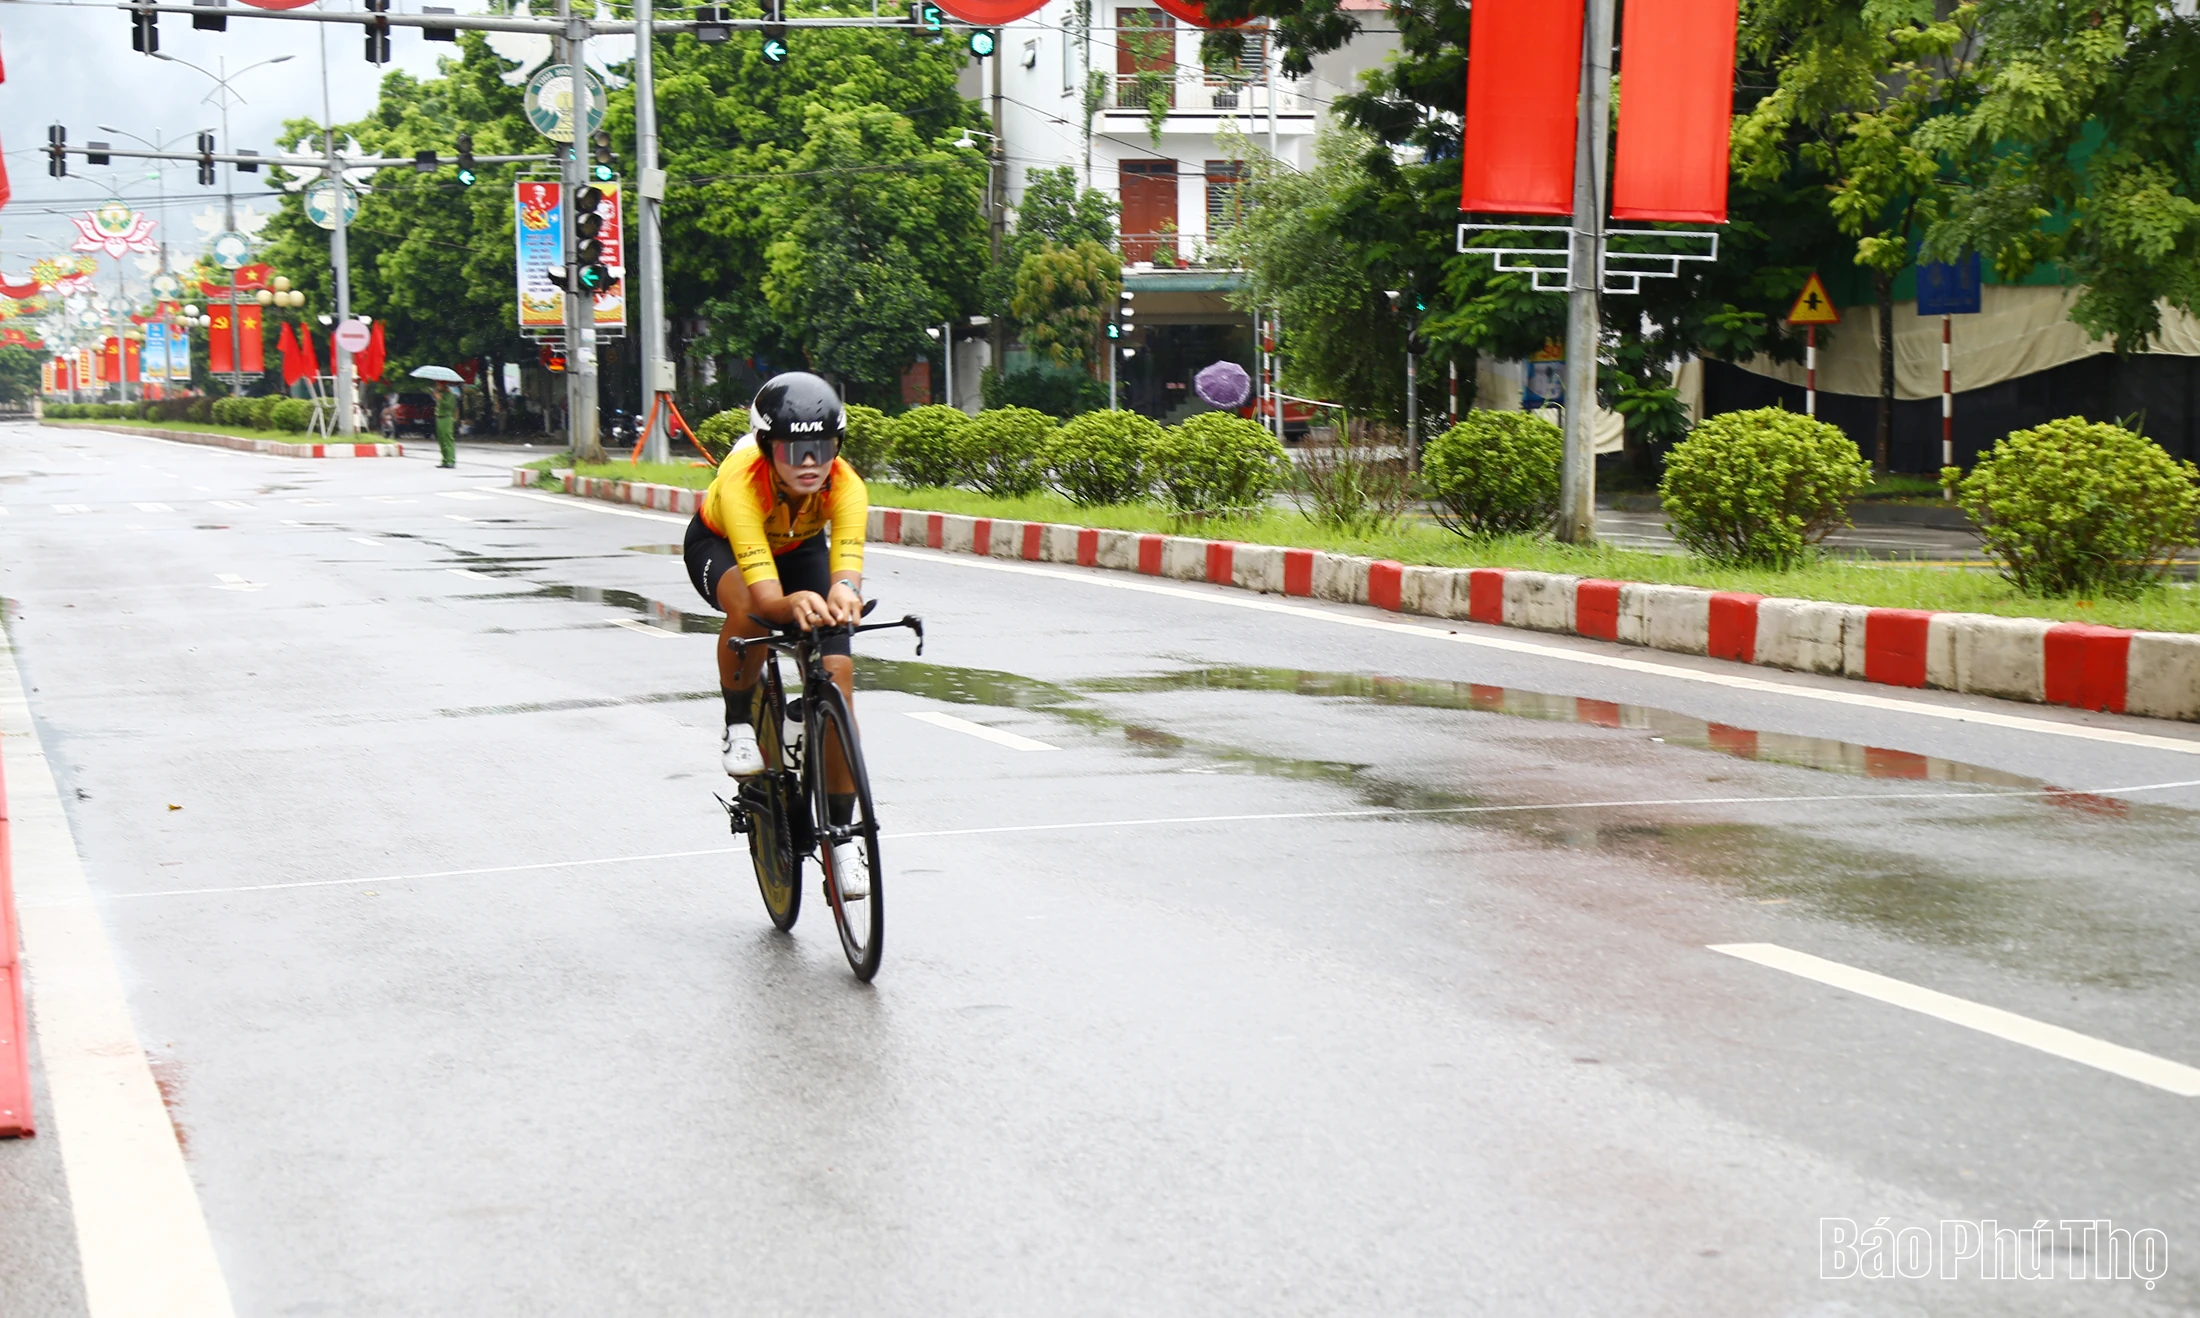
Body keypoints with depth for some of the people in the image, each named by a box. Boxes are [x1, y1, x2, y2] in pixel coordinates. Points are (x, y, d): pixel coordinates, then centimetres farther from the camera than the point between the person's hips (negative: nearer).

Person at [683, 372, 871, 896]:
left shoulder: (846, 486, -35)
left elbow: (847, 562, -48)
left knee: (837, 675, -15)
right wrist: (795, 605, -72)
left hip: (800, 549, 3)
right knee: (749, 608, -39)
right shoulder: (741, 482, -41)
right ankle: (739, 725, -11)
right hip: (719, 545, -2)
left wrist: (842, 594, -72)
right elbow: (765, 594, -49)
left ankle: (842, 836, -4)